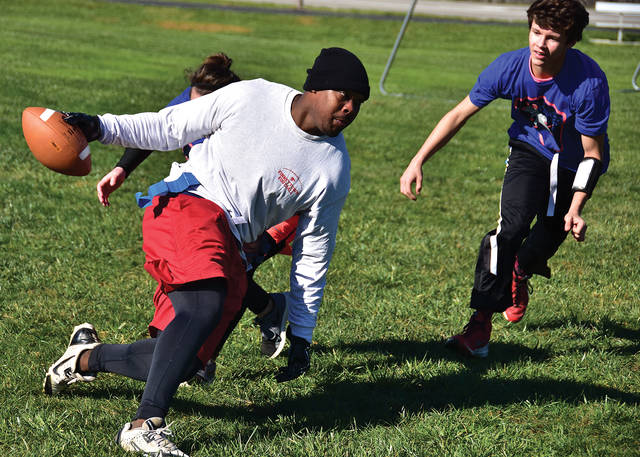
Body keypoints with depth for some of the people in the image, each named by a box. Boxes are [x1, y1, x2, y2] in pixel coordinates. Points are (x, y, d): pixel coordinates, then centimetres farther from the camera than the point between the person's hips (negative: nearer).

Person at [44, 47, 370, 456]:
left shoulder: (333, 169, 2)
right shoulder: (250, 98, -4)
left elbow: (313, 253, 8)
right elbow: (169, 128, 3)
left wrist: (301, 334, 7)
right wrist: (102, 127, -9)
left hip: (230, 248, 5)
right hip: (187, 206, -5)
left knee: (184, 360, -6)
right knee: (205, 303, -32)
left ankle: (87, 357, 22)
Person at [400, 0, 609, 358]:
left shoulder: (589, 82, -33)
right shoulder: (510, 67, -25)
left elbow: (592, 153, -22)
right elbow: (459, 115, -13)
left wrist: (576, 210, -31)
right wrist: (418, 161, -18)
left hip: (575, 163, -1)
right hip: (530, 149, 1)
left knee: (550, 235, 3)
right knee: (512, 225, -20)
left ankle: (518, 276, 42)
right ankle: (480, 326, -19)